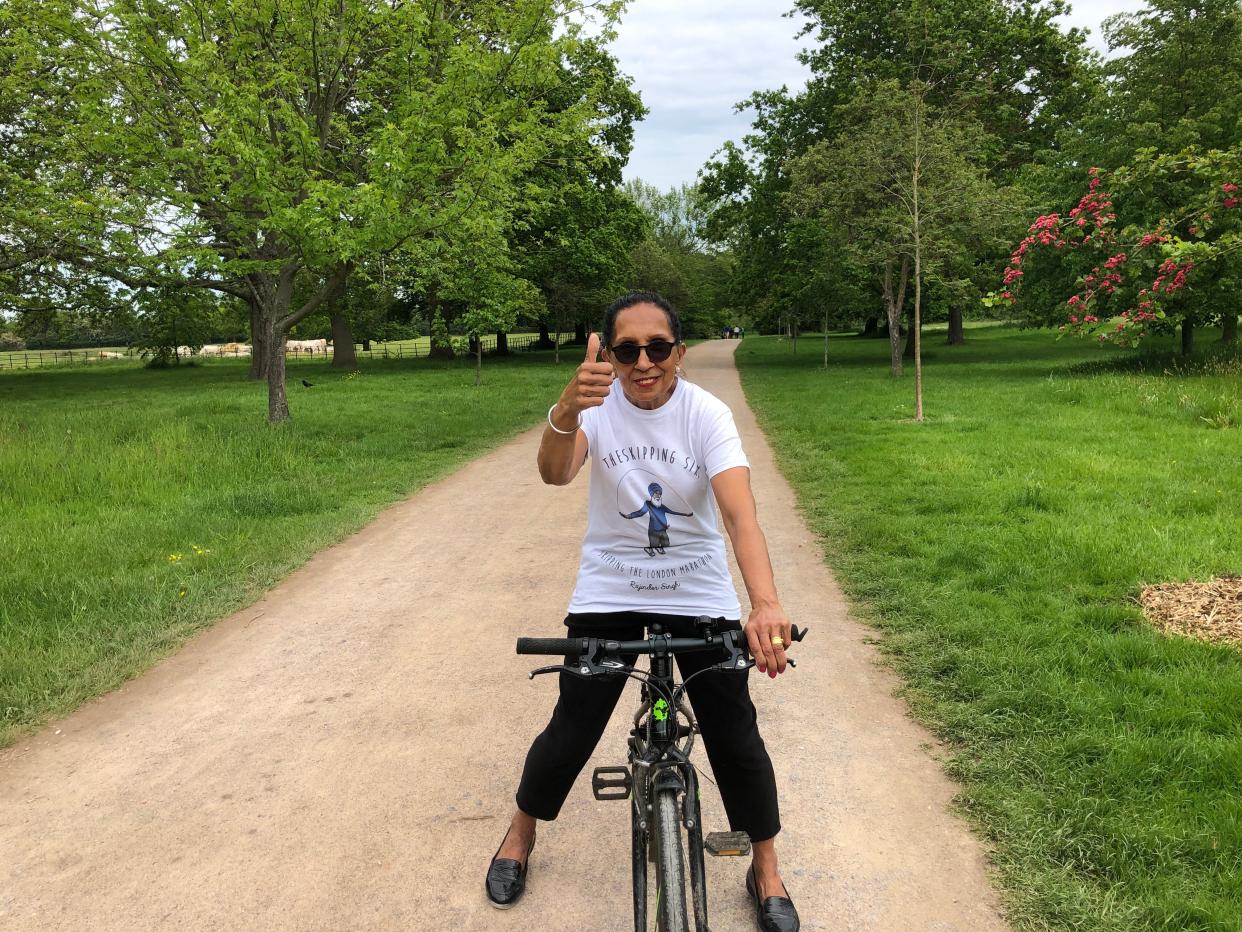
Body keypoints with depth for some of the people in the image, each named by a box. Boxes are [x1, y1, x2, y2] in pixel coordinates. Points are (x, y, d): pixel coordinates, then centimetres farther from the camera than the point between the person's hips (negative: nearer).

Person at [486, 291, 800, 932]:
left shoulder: (706, 414, -16)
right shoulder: (598, 404, -13)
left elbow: (740, 514, -29)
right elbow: (555, 474, -33)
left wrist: (765, 603, -46)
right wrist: (566, 410, -55)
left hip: (699, 596, 0)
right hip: (608, 595, 0)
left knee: (735, 736, 2)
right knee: (571, 730, 6)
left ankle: (766, 872, 26)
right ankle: (520, 836, 35)